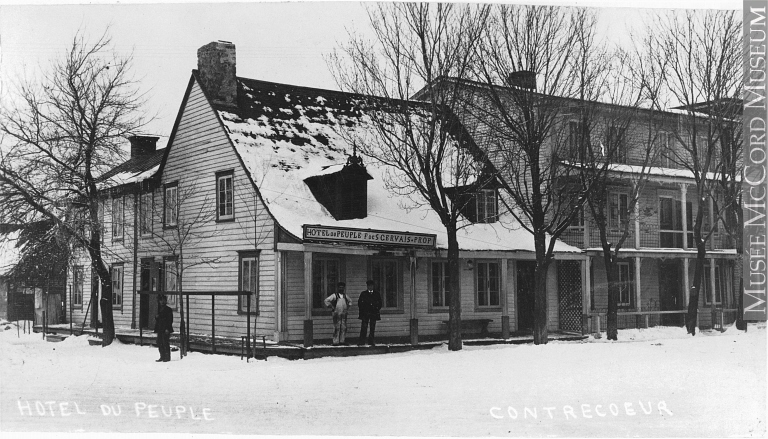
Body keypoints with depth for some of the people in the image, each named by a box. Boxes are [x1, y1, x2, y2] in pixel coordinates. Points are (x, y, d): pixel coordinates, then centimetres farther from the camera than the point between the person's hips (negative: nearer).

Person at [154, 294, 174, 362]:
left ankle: (167, 357, -2)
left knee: (166, 344, -7)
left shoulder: (168, 309, -5)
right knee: (160, 343, 8)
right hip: (160, 330, 7)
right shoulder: (159, 309, 16)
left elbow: (170, 320, -10)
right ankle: (162, 357, 16)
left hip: (165, 330, -7)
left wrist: (167, 329, -16)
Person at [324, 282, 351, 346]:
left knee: (344, 328, 4)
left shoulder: (345, 295, 11)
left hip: (344, 314, 5)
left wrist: (347, 307, 15)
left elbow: (349, 301, 29)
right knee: (337, 328, -5)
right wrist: (331, 307, -6)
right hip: (337, 314, -5)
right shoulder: (334, 295, -3)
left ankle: (342, 341, 11)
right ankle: (336, 342, -2)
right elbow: (326, 300, -5)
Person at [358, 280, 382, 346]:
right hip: (365, 313, -2)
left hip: (374, 313, 2)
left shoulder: (376, 294, 13)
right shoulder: (363, 294, 8)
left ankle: (371, 341, 8)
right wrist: (362, 309, -2)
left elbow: (380, 302, 15)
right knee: (364, 327, -8)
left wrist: (377, 308, 3)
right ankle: (361, 341, -7)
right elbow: (359, 303, 7)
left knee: (372, 328, 2)